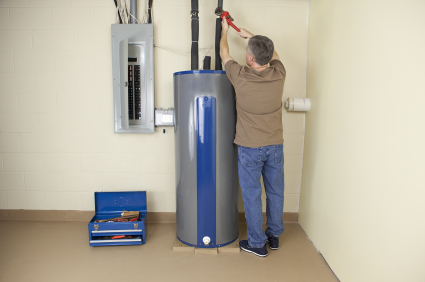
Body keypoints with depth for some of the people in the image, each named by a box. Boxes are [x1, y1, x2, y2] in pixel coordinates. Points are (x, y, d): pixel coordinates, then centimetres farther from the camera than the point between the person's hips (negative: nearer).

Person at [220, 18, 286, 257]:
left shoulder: (241, 77, -17)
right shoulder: (279, 74, -8)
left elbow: (224, 54, 4)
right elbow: (273, 53, 16)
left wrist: (225, 31, 23)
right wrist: (250, 36, 28)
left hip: (250, 148, -4)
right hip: (275, 146, 4)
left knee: (252, 195, 9)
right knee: (275, 192, 17)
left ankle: (257, 243, 22)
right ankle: (274, 236, 35)